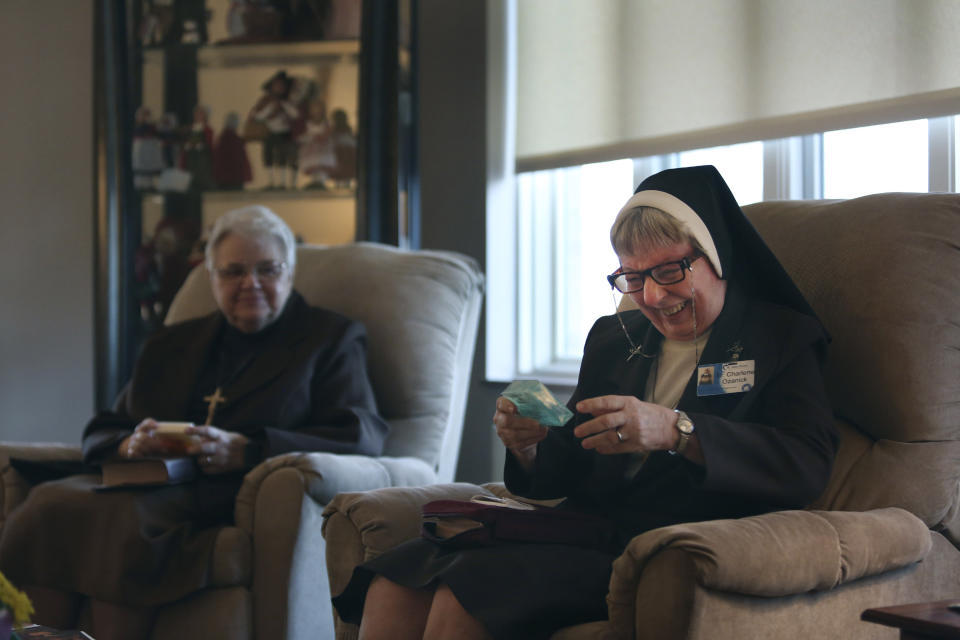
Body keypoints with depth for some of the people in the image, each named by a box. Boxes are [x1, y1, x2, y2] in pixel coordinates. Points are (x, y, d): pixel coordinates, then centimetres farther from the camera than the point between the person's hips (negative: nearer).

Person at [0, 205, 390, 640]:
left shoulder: (332, 339, 13)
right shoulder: (170, 346, 27)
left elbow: (363, 438, -3)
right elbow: (100, 434, 25)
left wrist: (242, 450, -15)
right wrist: (130, 445, -2)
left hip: (234, 500, -5)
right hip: (148, 485, 5)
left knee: (120, 518, -34)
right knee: (50, 505, -27)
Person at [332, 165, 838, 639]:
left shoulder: (783, 339, 6)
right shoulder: (614, 337, 24)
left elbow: (808, 464, -13)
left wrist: (676, 431, -24)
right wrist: (529, 446, -2)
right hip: (583, 528, 6)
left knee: (463, 596, -28)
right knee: (391, 589, -19)